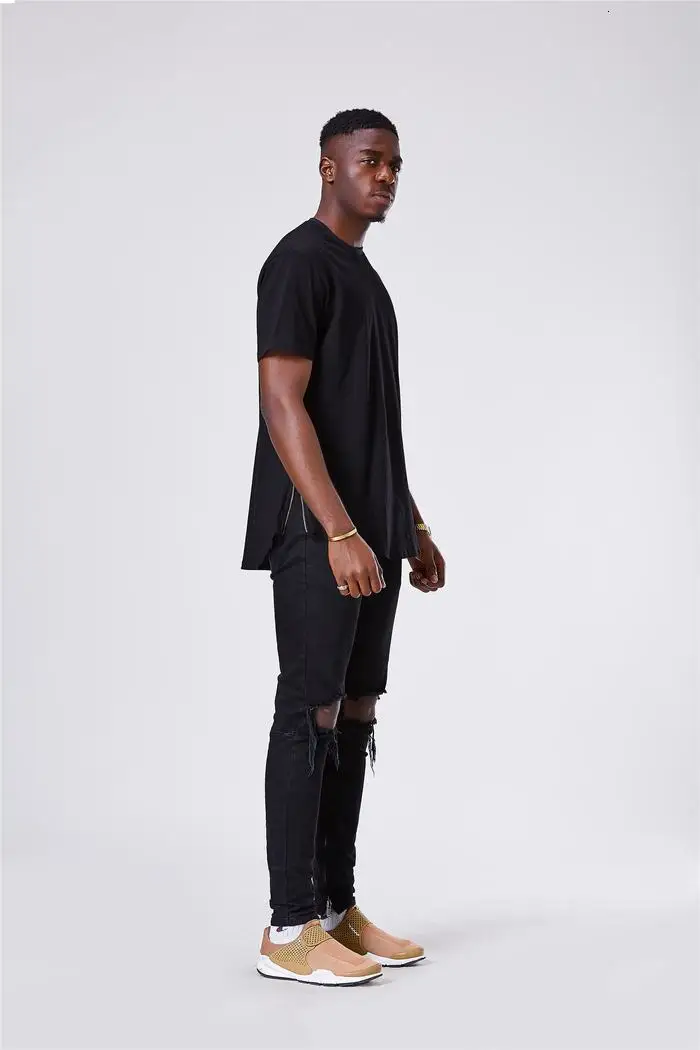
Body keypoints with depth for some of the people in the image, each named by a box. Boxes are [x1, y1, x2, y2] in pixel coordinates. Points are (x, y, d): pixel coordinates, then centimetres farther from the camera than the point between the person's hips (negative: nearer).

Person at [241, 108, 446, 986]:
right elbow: (283, 404, -18)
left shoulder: (364, 273, 20)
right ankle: (289, 929, 1)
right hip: (318, 533, -9)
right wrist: (340, 532, -25)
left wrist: (412, 528, 21)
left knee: (354, 716, 10)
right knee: (309, 714, -7)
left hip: (372, 532, 9)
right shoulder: (300, 261, -9)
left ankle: (338, 908, 18)